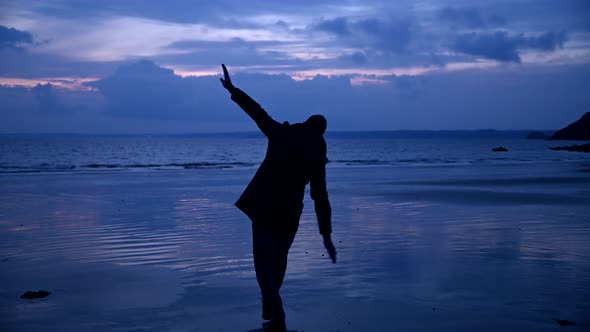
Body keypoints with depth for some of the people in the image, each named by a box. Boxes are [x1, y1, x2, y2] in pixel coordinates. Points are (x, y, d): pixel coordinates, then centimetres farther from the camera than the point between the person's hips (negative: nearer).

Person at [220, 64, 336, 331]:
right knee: (278, 259, 20)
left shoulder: (281, 134, -1)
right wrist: (326, 235, -2)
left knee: (264, 259, 1)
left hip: (264, 207, -1)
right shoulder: (317, 156, 0)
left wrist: (232, 89, 12)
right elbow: (320, 198, -3)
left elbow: (256, 111, 2)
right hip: (290, 212, 1)